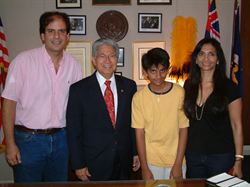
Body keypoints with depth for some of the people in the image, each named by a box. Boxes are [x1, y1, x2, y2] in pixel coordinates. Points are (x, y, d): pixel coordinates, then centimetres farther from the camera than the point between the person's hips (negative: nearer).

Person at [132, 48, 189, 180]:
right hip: (150, 161, 0)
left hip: (175, 160, 0)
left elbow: (183, 129, -6)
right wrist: (144, 168, -5)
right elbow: (139, 133, -5)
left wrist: (178, 164, -7)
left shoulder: (179, 92, -8)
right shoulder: (139, 97, -7)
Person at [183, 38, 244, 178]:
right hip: (193, 155, 4)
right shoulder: (189, 85, 3)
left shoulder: (230, 87, -8)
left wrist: (238, 161, -10)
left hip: (221, 156, -3)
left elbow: (237, 126, -7)